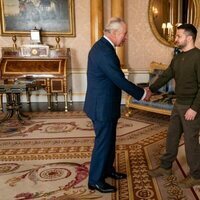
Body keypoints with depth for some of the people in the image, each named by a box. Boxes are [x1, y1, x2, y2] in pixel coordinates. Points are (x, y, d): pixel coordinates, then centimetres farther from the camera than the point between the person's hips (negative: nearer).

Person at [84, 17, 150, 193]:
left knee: (109, 140, 22)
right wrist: (141, 93, -10)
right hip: (102, 107, -10)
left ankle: (107, 170, 39)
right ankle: (95, 180, 19)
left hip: (104, 104, 10)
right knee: (103, 142, 3)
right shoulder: (105, 51, -24)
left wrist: (138, 91, 13)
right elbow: (119, 80, -23)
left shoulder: (102, 46, 10)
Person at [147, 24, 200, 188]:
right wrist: (151, 89, -3)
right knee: (172, 136, 15)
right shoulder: (177, 58, 9)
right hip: (179, 105, 8)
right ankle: (166, 167, 31)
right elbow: (165, 76, 9)